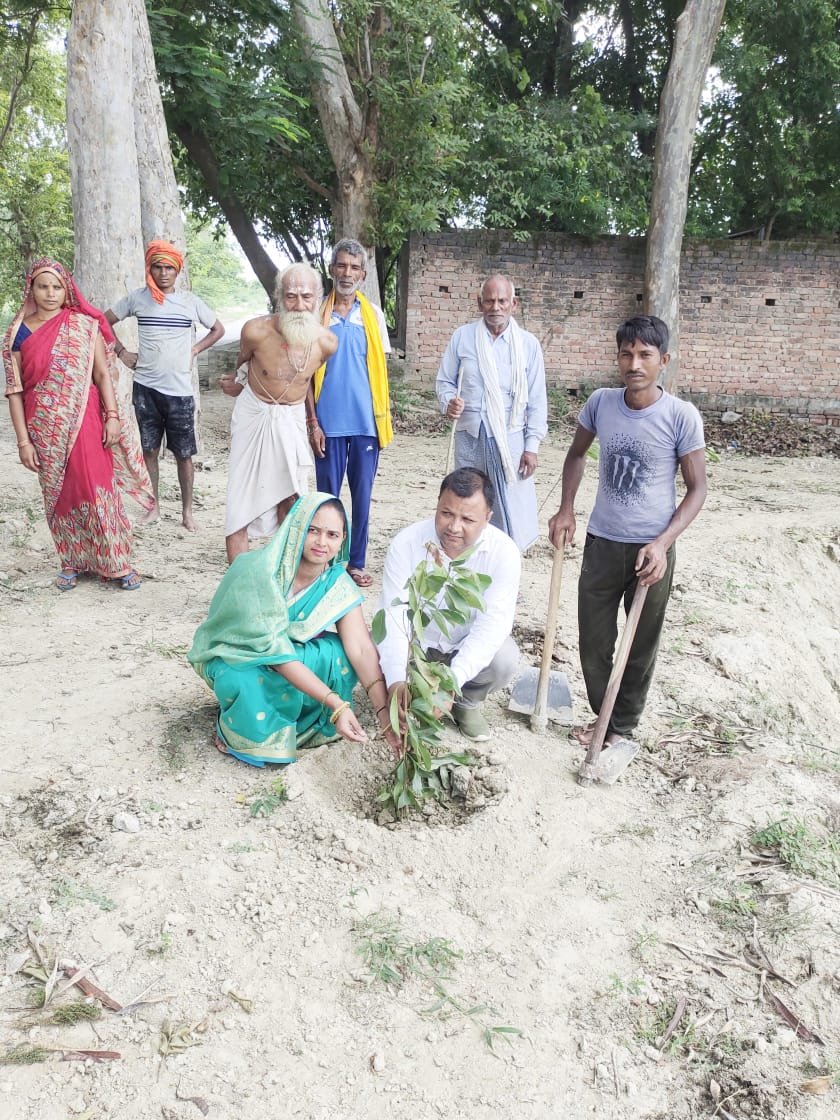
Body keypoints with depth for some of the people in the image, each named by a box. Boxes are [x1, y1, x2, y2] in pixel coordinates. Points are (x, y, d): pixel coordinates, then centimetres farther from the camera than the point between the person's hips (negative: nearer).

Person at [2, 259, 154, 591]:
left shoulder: (84, 325, 1)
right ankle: (71, 561, 23)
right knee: (59, 495, 10)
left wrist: (112, 417, -7)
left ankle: (117, 562, 7)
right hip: (45, 429, 2)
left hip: (85, 422, -1)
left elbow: (103, 374, 2)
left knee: (98, 489, -3)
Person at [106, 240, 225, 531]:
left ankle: (187, 510, 13)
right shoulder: (137, 297, 2)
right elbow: (104, 322, 13)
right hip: (145, 387, 1)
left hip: (179, 390, -1)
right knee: (149, 450, 7)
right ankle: (154, 506, 18)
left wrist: (194, 350, 3)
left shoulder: (190, 301, 2)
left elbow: (218, 329, 14)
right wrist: (121, 351, 4)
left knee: (183, 453, 2)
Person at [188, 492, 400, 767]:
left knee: (340, 654, -24)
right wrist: (336, 703, -40)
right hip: (234, 654, -4)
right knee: (245, 684, -37)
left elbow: (363, 650, -24)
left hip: (291, 650, 4)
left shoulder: (337, 585, -17)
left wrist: (385, 714, -36)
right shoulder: (258, 569, -31)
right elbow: (275, 650, -35)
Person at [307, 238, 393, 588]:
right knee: (327, 493, 6)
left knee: (362, 494, 7)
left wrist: (384, 419, 3)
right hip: (329, 421, -1)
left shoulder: (373, 314, 6)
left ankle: (356, 562, 17)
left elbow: (380, 369, 9)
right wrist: (313, 422, -5)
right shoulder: (317, 314, 1)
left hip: (365, 422, 1)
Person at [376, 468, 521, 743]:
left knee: (504, 660, -31)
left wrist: (451, 681, -45)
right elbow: (394, 615, -28)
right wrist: (397, 680, -44)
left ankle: (467, 703, 4)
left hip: (471, 645, 0)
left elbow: (493, 622, -31)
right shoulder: (406, 544, -23)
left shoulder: (504, 552, -24)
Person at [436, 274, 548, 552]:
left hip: (511, 438, -1)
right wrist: (448, 402, -13)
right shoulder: (462, 337, 4)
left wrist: (532, 446, -3)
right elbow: (445, 381, 10)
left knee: (512, 509, -5)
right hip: (470, 436, 2)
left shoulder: (528, 344, 2)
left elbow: (536, 400, 2)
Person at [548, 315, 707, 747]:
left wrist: (662, 543, -19)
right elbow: (577, 454, 14)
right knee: (593, 639, 12)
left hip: (651, 549, -3)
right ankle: (602, 714, 34)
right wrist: (566, 510, 3)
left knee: (641, 646, 10)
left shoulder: (682, 416, -14)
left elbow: (696, 489, -8)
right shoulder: (600, 403, -4)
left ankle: (623, 727, 29)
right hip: (601, 542, 3)